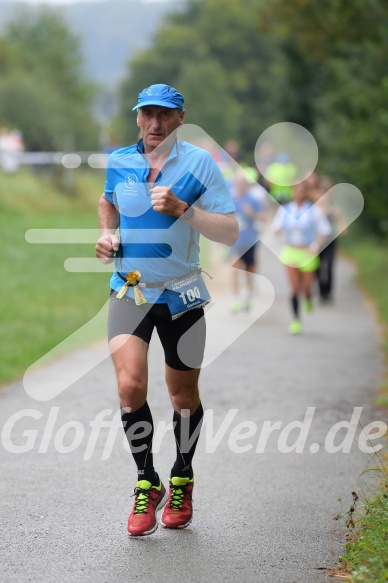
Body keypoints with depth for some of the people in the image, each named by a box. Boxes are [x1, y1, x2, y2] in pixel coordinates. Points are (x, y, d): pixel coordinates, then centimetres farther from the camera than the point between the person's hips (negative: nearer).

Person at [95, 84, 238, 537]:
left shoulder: (199, 162, -7)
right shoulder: (118, 161, 3)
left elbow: (230, 232, -11)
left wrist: (182, 208, -23)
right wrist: (107, 233, 6)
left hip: (181, 294, -1)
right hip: (129, 290, 1)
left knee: (183, 393, 10)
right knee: (130, 384, -19)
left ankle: (181, 481, 35)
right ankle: (147, 483, -1)